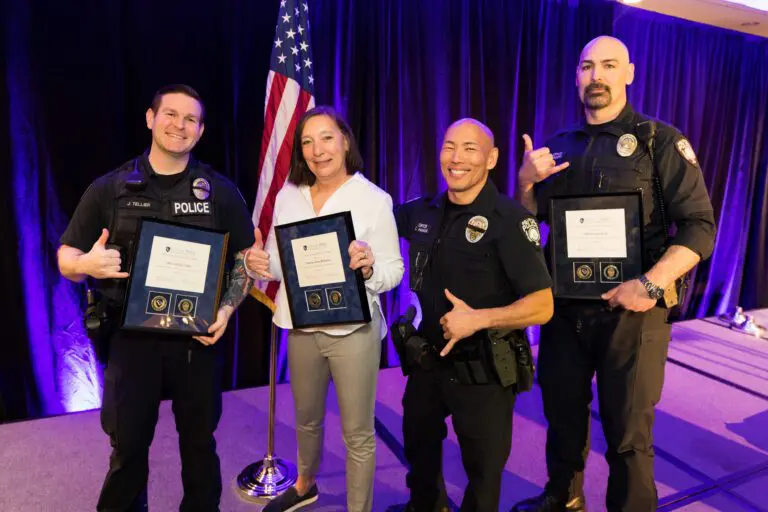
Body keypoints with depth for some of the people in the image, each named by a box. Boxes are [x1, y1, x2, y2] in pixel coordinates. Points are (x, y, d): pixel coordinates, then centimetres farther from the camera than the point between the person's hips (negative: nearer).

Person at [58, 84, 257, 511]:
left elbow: (245, 258, 4)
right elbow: (67, 258, 6)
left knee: (199, 443, 14)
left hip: (197, 337, 0)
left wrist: (227, 309, -12)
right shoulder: (109, 188, 1)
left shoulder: (220, 191, 0)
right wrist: (89, 264, -18)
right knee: (128, 445, 14)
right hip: (131, 336, 1)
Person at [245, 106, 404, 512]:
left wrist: (369, 268, -31)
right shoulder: (288, 196, 3)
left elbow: (394, 269, -10)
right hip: (301, 327, 5)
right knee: (306, 418, 25)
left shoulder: (374, 199, -10)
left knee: (357, 433, 9)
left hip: (353, 330, -4)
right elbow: (277, 262, 7)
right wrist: (258, 263, -14)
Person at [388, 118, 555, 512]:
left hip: (483, 370, -6)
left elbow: (542, 306, -21)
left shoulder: (510, 219, -20)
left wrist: (479, 318, -30)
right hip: (429, 358, 6)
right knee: (418, 443, 29)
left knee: (483, 468, 17)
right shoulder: (424, 212, -3)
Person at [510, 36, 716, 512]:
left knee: (627, 432, 9)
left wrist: (651, 285, -21)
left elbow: (700, 226, -9)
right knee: (563, 413, 19)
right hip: (564, 306, 4)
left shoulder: (660, 141, -4)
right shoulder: (560, 145, 9)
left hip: (630, 311, -4)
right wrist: (526, 181, -6)